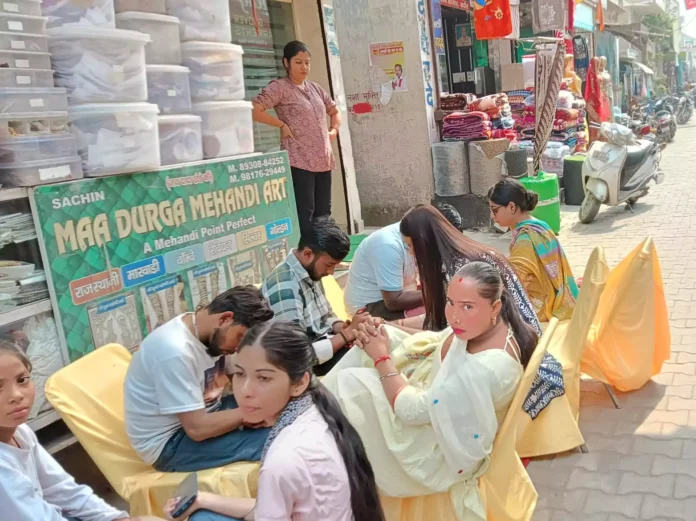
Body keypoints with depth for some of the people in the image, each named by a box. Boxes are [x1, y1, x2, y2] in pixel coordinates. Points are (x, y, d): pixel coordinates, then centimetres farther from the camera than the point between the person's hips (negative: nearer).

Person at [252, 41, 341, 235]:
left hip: (323, 160, 7)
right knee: (304, 212, -9)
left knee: (323, 212, 10)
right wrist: (282, 125, -13)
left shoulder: (315, 88, 16)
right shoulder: (279, 87, -5)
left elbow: (335, 111, 30)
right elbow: (254, 110, -17)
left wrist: (334, 130, 12)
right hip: (299, 161, -7)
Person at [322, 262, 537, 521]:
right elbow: (433, 344, 7)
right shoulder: (480, 326, -12)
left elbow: (413, 410, -29)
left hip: (439, 451, -8)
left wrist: (382, 358, -16)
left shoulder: (491, 366, -36)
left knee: (349, 384, -17)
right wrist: (380, 336, -9)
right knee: (382, 337, 2)